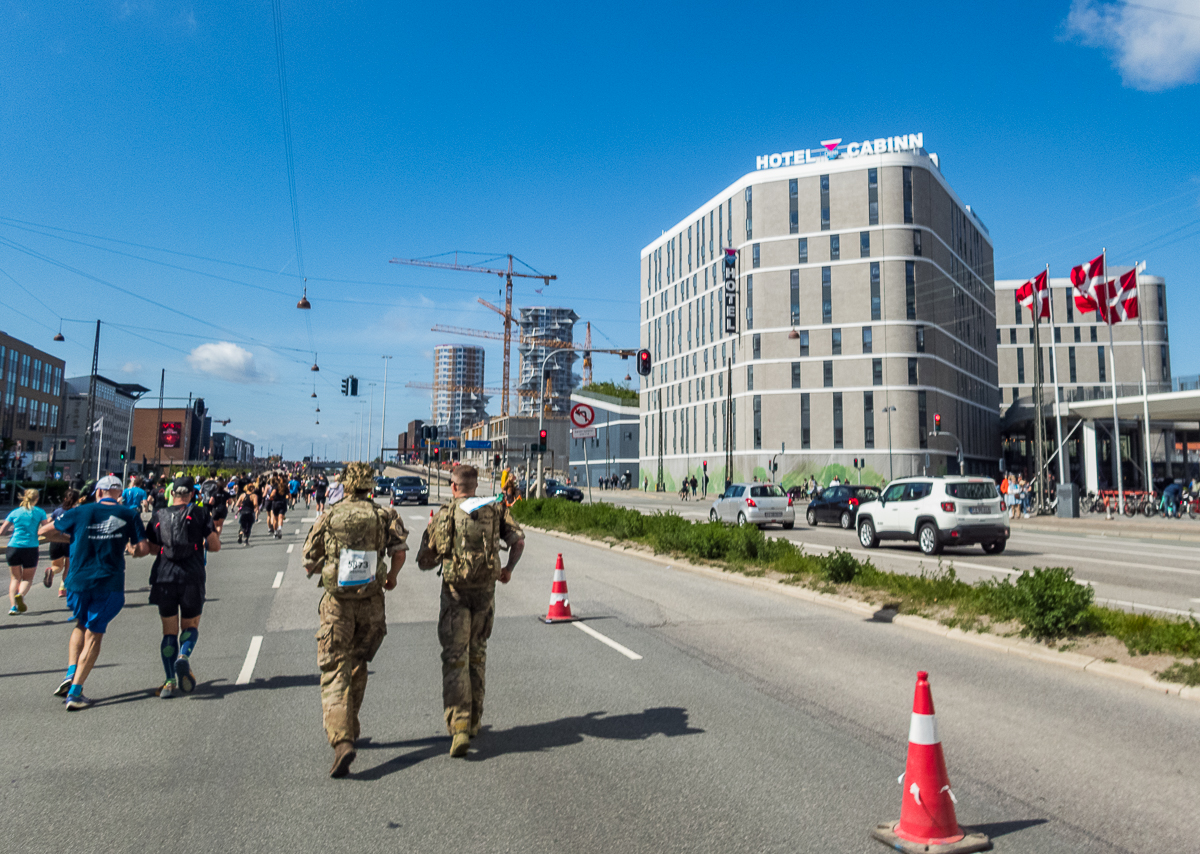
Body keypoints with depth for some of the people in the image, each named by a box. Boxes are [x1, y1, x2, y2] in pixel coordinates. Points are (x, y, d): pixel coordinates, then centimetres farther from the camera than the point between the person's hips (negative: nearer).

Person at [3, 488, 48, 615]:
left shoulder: (15, 512, 9)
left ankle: (13, 606, -1)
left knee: (15, 578, 15)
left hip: (13, 548, 2)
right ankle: (21, 594, -20)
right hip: (30, 548, -2)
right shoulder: (39, 512, 3)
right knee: (28, 578, 12)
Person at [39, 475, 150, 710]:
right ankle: (75, 693, 4)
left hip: (78, 581, 2)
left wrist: (71, 539, 21)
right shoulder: (129, 515, -1)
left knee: (81, 625, 26)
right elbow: (144, 548, -4)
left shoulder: (81, 511, 2)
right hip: (109, 584, -1)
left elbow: (44, 531, 9)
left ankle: (70, 674, 11)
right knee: (94, 635, 8)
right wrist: (130, 549, 17)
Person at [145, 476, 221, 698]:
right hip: (192, 578, -2)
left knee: (169, 631, 10)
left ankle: (170, 682, 0)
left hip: (164, 578, 2)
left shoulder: (158, 516, 6)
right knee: (191, 625, 13)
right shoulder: (199, 513, 0)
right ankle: (184, 657, -17)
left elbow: (153, 549, 14)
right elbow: (215, 546, 0)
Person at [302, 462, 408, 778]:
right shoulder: (383, 514, -1)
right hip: (371, 603, 2)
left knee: (335, 673, -1)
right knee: (357, 665, 21)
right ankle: (349, 729, 32)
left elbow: (309, 563, 3)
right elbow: (400, 549, -11)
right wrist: (392, 576, 8)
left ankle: (341, 741, -17)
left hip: (336, 603, -1)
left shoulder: (329, 517, -1)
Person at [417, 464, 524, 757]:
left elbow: (425, 562, 4)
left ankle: (459, 726, -14)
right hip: (485, 590, 3)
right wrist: (508, 568, 11)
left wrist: (427, 543, 24)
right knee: (477, 654, 18)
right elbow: (519, 540, -4)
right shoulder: (496, 509, 6)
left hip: (455, 592, -3)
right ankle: (473, 721, 26)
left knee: (455, 659, -2)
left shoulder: (444, 515, 1)